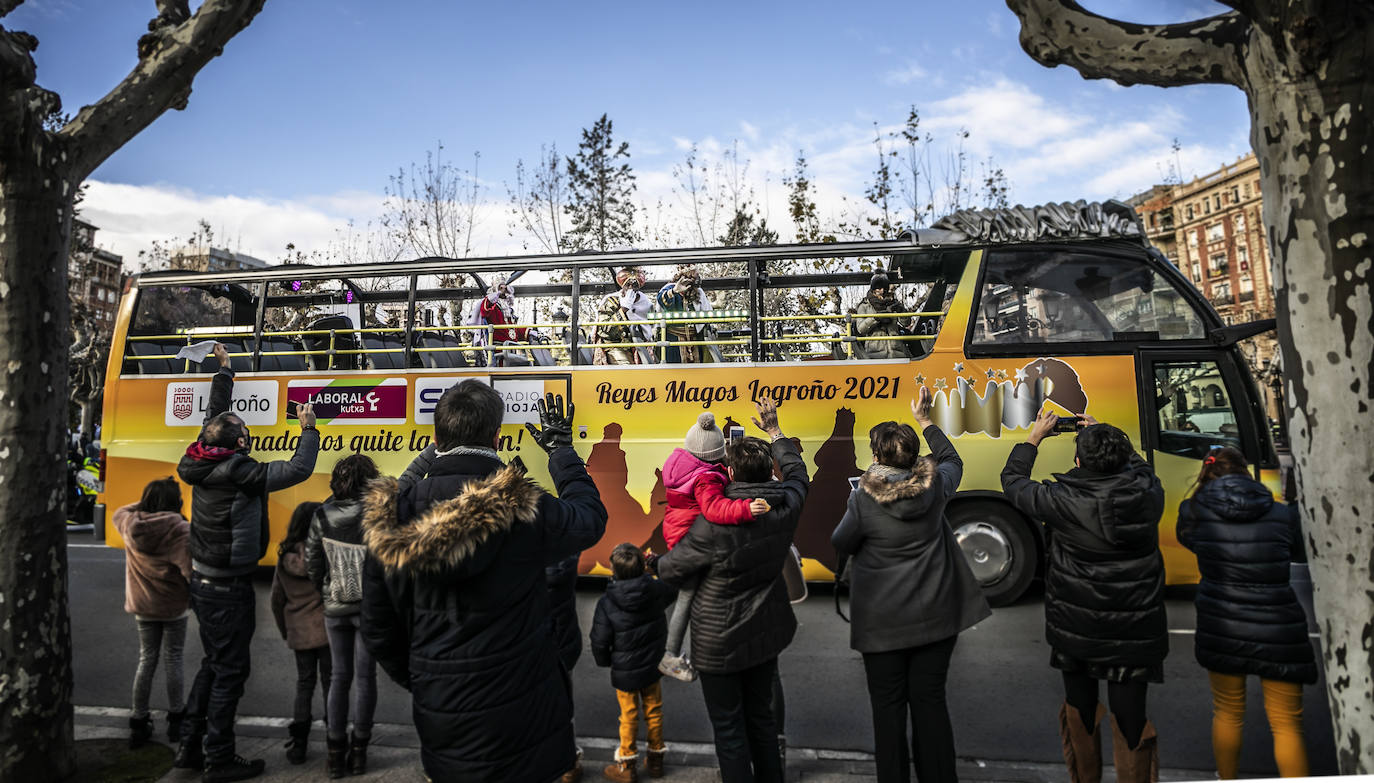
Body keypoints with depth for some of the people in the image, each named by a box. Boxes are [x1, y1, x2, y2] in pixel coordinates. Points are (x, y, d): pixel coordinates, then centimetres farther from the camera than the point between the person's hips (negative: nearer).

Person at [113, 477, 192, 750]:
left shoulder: (130, 526, -7)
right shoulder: (180, 531, -21)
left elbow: (119, 514, 18)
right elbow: (191, 569, -26)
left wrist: (145, 503, 10)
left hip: (142, 607, 4)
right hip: (173, 608, -4)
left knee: (146, 660, 16)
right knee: (172, 661, 9)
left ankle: (138, 723, 22)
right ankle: (176, 720, 20)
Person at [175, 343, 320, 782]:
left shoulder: (204, 461, 0)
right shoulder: (240, 473, -23)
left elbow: (214, 414, 14)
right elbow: (298, 469, -25)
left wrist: (224, 368, 25)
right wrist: (308, 428, -10)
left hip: (203, 581, 9)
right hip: (229, 589, -9)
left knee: (214, 663, 21)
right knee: (230, 669, 2)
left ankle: (191, 746, 30)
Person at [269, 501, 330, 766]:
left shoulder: (285, 557, 0)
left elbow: (277, 599, 8)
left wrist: (284, 630, 20)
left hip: (299, 632, 4)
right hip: (326, 627, -4)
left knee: (304, 683, 15)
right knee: (330, 682, 7)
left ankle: (297, 744, 16)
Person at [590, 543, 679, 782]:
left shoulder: (606, 603, -23)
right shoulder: (656, 590, -17)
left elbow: (600, 641, -15)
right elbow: (673, 586, 7)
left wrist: (604, 661, 4)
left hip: (624, 672, -3)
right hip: (653, 666, 3)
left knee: (629, 717, 13)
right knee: (654, 711, 19)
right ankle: (655, 760, 33)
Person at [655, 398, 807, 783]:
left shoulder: (714, 523, -28)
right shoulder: (786, 505, -11)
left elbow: (671, 570, -15)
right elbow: (796, 470, 14)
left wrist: (657, 561, 9)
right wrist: (774, 430, 25)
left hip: (720, 642, -6)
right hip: (766, 633, 6)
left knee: (729, 729, 10)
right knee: (761, 716, 23)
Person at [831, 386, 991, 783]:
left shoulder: (864, 499, -18)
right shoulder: (934, 486, -8)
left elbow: (842, 545, -3)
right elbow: (952, 461, 16)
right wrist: (925, 420, 23)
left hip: (882, 622, -3)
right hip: (935, 615, 3)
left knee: (888, 707, 11)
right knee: (930, 702, 14)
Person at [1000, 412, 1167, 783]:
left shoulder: (1063, 500, -18)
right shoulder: (1147, 493, -10)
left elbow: (1013, 481, -1)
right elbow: (1136, 464, 14)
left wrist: (1035, 437, 9)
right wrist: (1104, 434, 23)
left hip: (1075, 632, -1)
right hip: (1134, 636, 1)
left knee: (1079, 715, 21)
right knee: (1129, 721, 11)